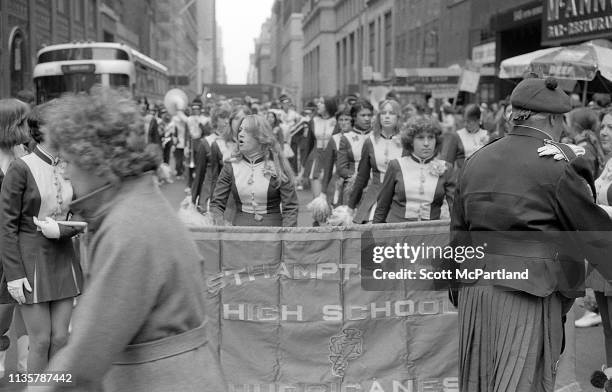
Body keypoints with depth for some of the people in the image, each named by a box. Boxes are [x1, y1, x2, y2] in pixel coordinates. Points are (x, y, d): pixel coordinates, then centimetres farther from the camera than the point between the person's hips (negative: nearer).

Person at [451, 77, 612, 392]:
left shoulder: (476, 161, 11)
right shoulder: (558, 164, -8)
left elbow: (457, 234, 15)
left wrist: (460, 284, 23)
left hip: (474, 287, 6)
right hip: (530, 289, -6)